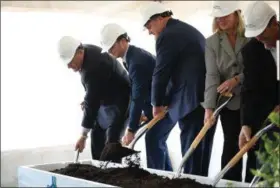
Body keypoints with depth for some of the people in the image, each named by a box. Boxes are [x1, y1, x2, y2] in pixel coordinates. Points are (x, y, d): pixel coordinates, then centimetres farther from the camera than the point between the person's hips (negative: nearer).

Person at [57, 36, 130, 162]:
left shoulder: (94, 66, -33)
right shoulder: (86, 52, -5)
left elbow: (92, 102, -32)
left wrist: (83, 135, -29)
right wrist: (87, 101, 4)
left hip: (120, 102, -10)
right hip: (105, 100, 10)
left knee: (111, 141, -16)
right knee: (97, 136, 9)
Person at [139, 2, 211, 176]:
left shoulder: (167, 36, -8)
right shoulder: (190, 30, 21)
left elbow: (161, 72, -8)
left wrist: (158, 103, 5)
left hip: (192, 100, -9)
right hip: (208, 96, 9)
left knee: (191, 147, -5)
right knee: (202, 145, 13)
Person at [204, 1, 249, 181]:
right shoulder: (212, 42, 0)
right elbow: (212, 75, -8)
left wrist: (237, 79, -19)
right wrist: (209, 107, -18)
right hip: (229, 101, 1)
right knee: (231, 144, 2)